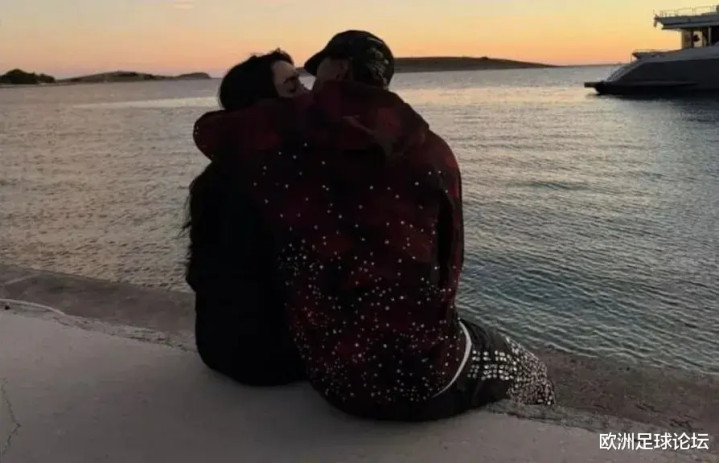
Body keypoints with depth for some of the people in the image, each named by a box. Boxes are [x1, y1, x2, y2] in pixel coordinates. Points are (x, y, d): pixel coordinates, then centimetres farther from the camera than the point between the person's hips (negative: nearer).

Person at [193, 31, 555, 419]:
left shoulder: (286, 132, -5)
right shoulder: (432, 151, -3)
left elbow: (208, 130, 16)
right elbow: (448, 266, 4)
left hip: (334, 380, 3)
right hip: (426, 374, -2)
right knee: (526, 371, 30)